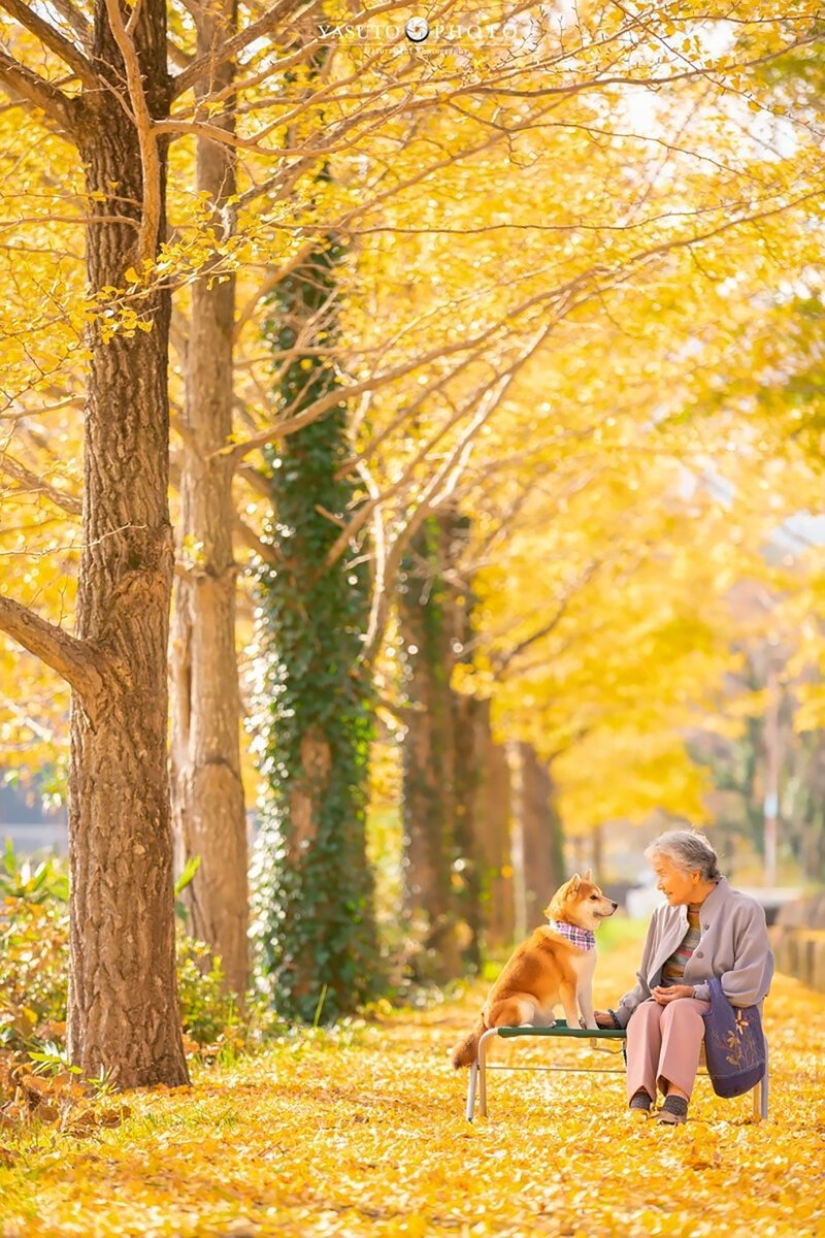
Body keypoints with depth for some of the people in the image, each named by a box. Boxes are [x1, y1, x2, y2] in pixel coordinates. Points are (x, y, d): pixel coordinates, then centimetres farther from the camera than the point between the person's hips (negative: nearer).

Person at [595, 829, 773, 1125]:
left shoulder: (744, 911, -3)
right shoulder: (665, 915, 16)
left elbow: (748, 984, -8)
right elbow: (647, 981, 20)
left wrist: (694, 993, -15)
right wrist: (619, 1016, 6)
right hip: (665, 1001, 4)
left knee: (679, 1010, -38)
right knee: (646, 1010, -32)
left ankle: (676, 1101, -53)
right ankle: (640, 1101, -49)